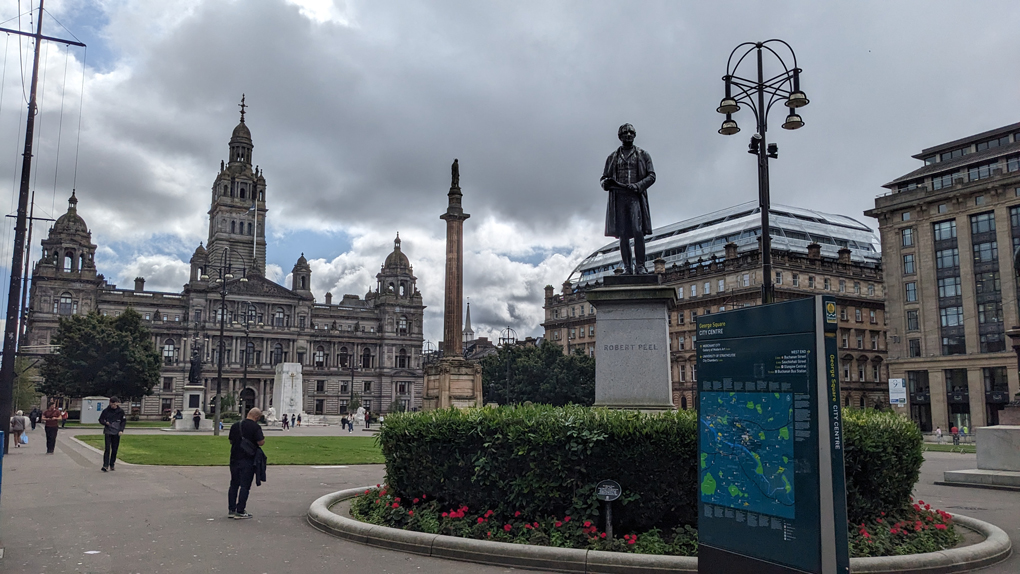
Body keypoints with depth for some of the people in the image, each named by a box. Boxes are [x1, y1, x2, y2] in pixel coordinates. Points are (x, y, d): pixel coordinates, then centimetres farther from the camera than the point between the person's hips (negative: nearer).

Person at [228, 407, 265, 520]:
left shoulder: (235, 425, 6)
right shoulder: (255, 427, -12)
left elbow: (230, 440, 15)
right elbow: (260, 442, -16)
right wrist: (263, 439, 4)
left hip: (234, 459, 6)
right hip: (248, 460, -6)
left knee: (234, 484, 14)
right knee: (245, 486, 1)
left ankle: (231, 510, 18)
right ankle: (240, 511, 1)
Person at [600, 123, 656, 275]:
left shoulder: (643, 155, 12)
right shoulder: (612, 157, 18)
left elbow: (651, 176, 5)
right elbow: (603, 178, 17)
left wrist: (637, 186, -13)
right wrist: (606, 182, -8)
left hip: (636, 197, -2)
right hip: (618, 198, 2)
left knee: (638, 231, -14)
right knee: (623, 235, -1)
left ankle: (640, 265, -10)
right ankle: (627, 267, 2)